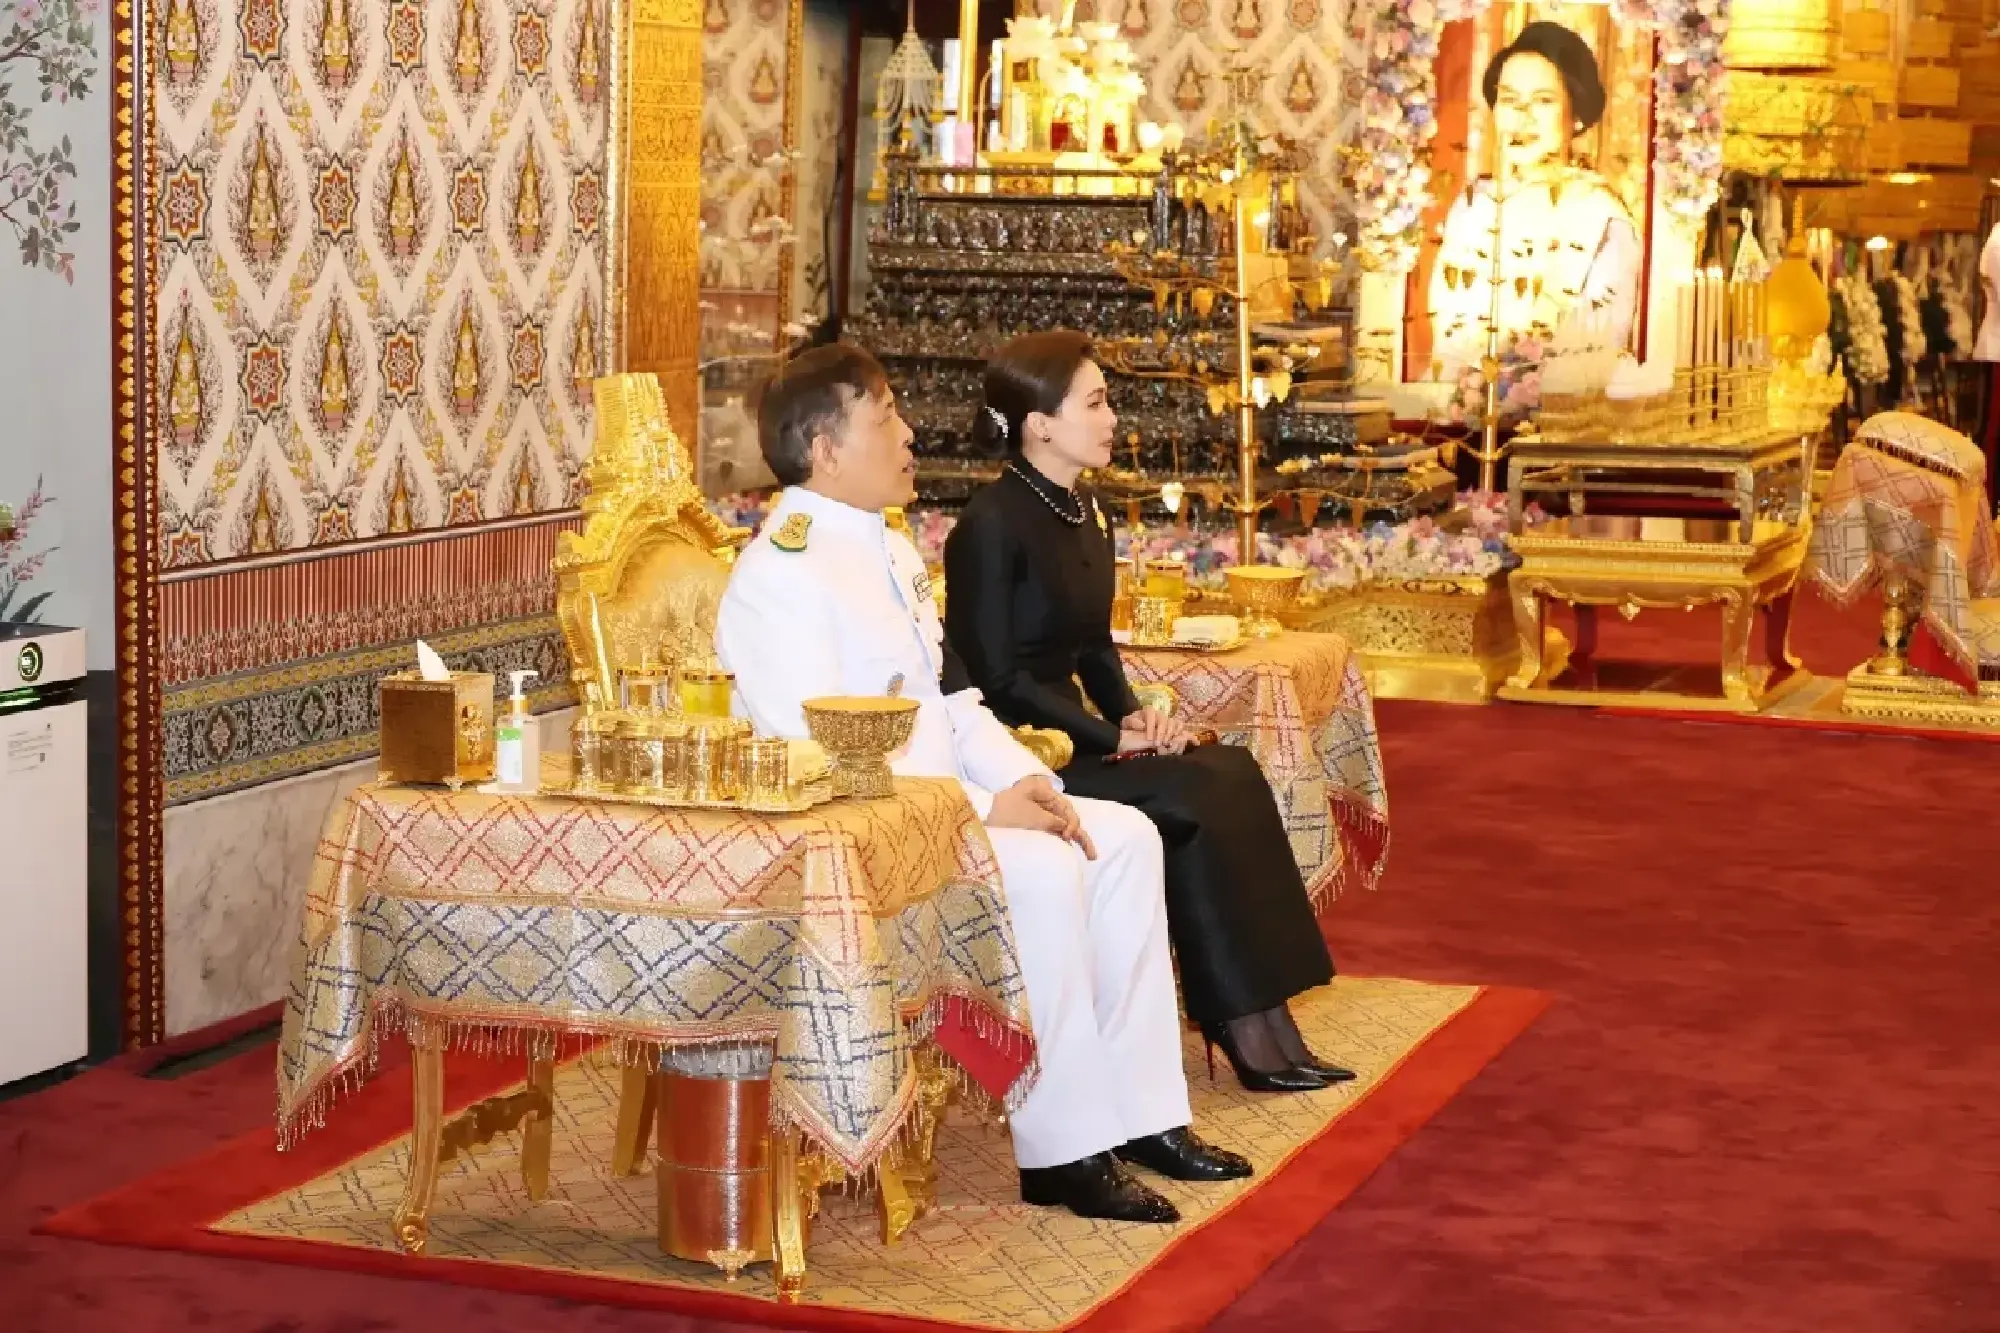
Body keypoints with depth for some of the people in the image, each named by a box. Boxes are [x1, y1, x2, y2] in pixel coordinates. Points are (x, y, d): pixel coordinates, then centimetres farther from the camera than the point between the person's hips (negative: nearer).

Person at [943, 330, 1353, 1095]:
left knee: (1231, 772, -12)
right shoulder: (992, 524, -15)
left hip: (1069, 738, 8)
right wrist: (1112, 739, -15)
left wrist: (1133, 716, 0)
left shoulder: (1083, 515, 11)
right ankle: (1247, 1030, -12)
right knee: (1195, 801, -21)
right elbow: (997, 677, -17)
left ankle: (1261, 1026, -14)